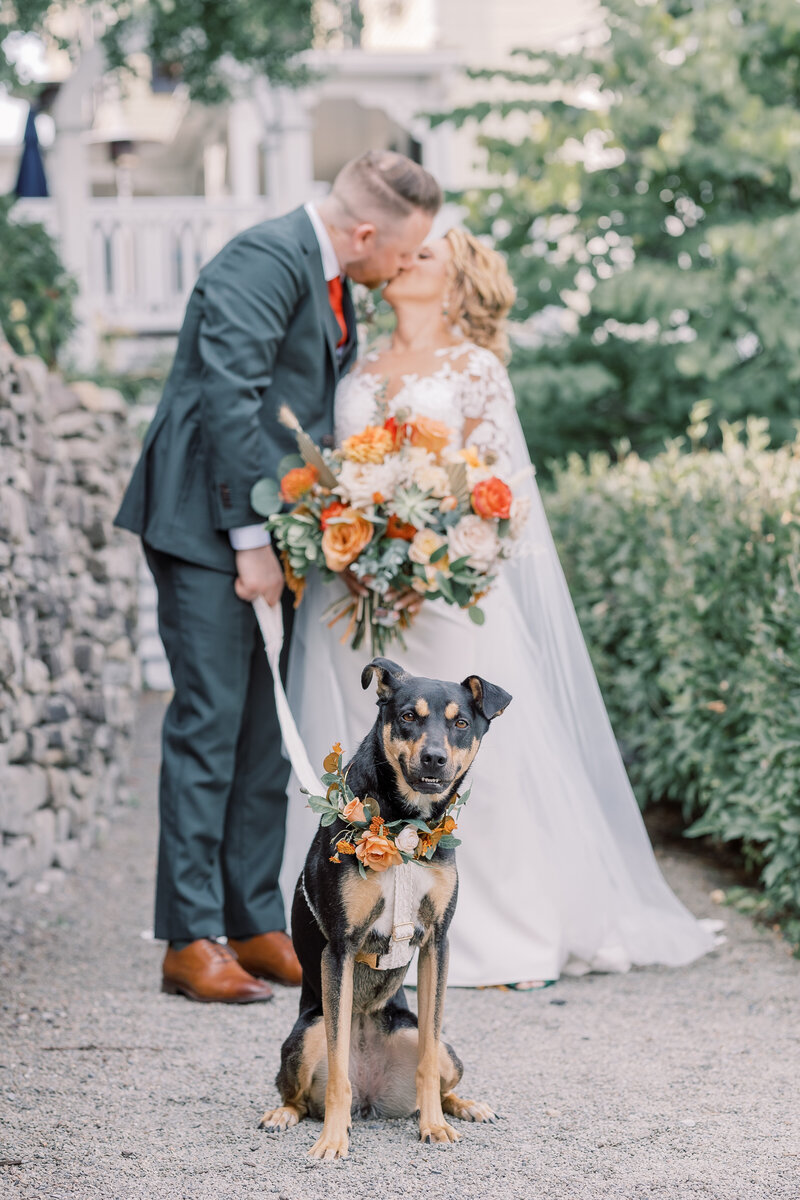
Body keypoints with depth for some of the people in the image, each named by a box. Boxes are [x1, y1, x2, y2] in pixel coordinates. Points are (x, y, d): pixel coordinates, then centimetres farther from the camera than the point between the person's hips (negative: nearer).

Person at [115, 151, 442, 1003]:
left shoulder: (328, 276, 13)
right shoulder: (264, 263, -16)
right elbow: (228, 401, -22)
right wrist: (250, 539, -21)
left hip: (268, 528, 9)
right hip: (208, 527, -9)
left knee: (267, 731, 9)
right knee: (209, 724, -7)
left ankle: (256, 926, 16)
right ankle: (192, 941, -2)